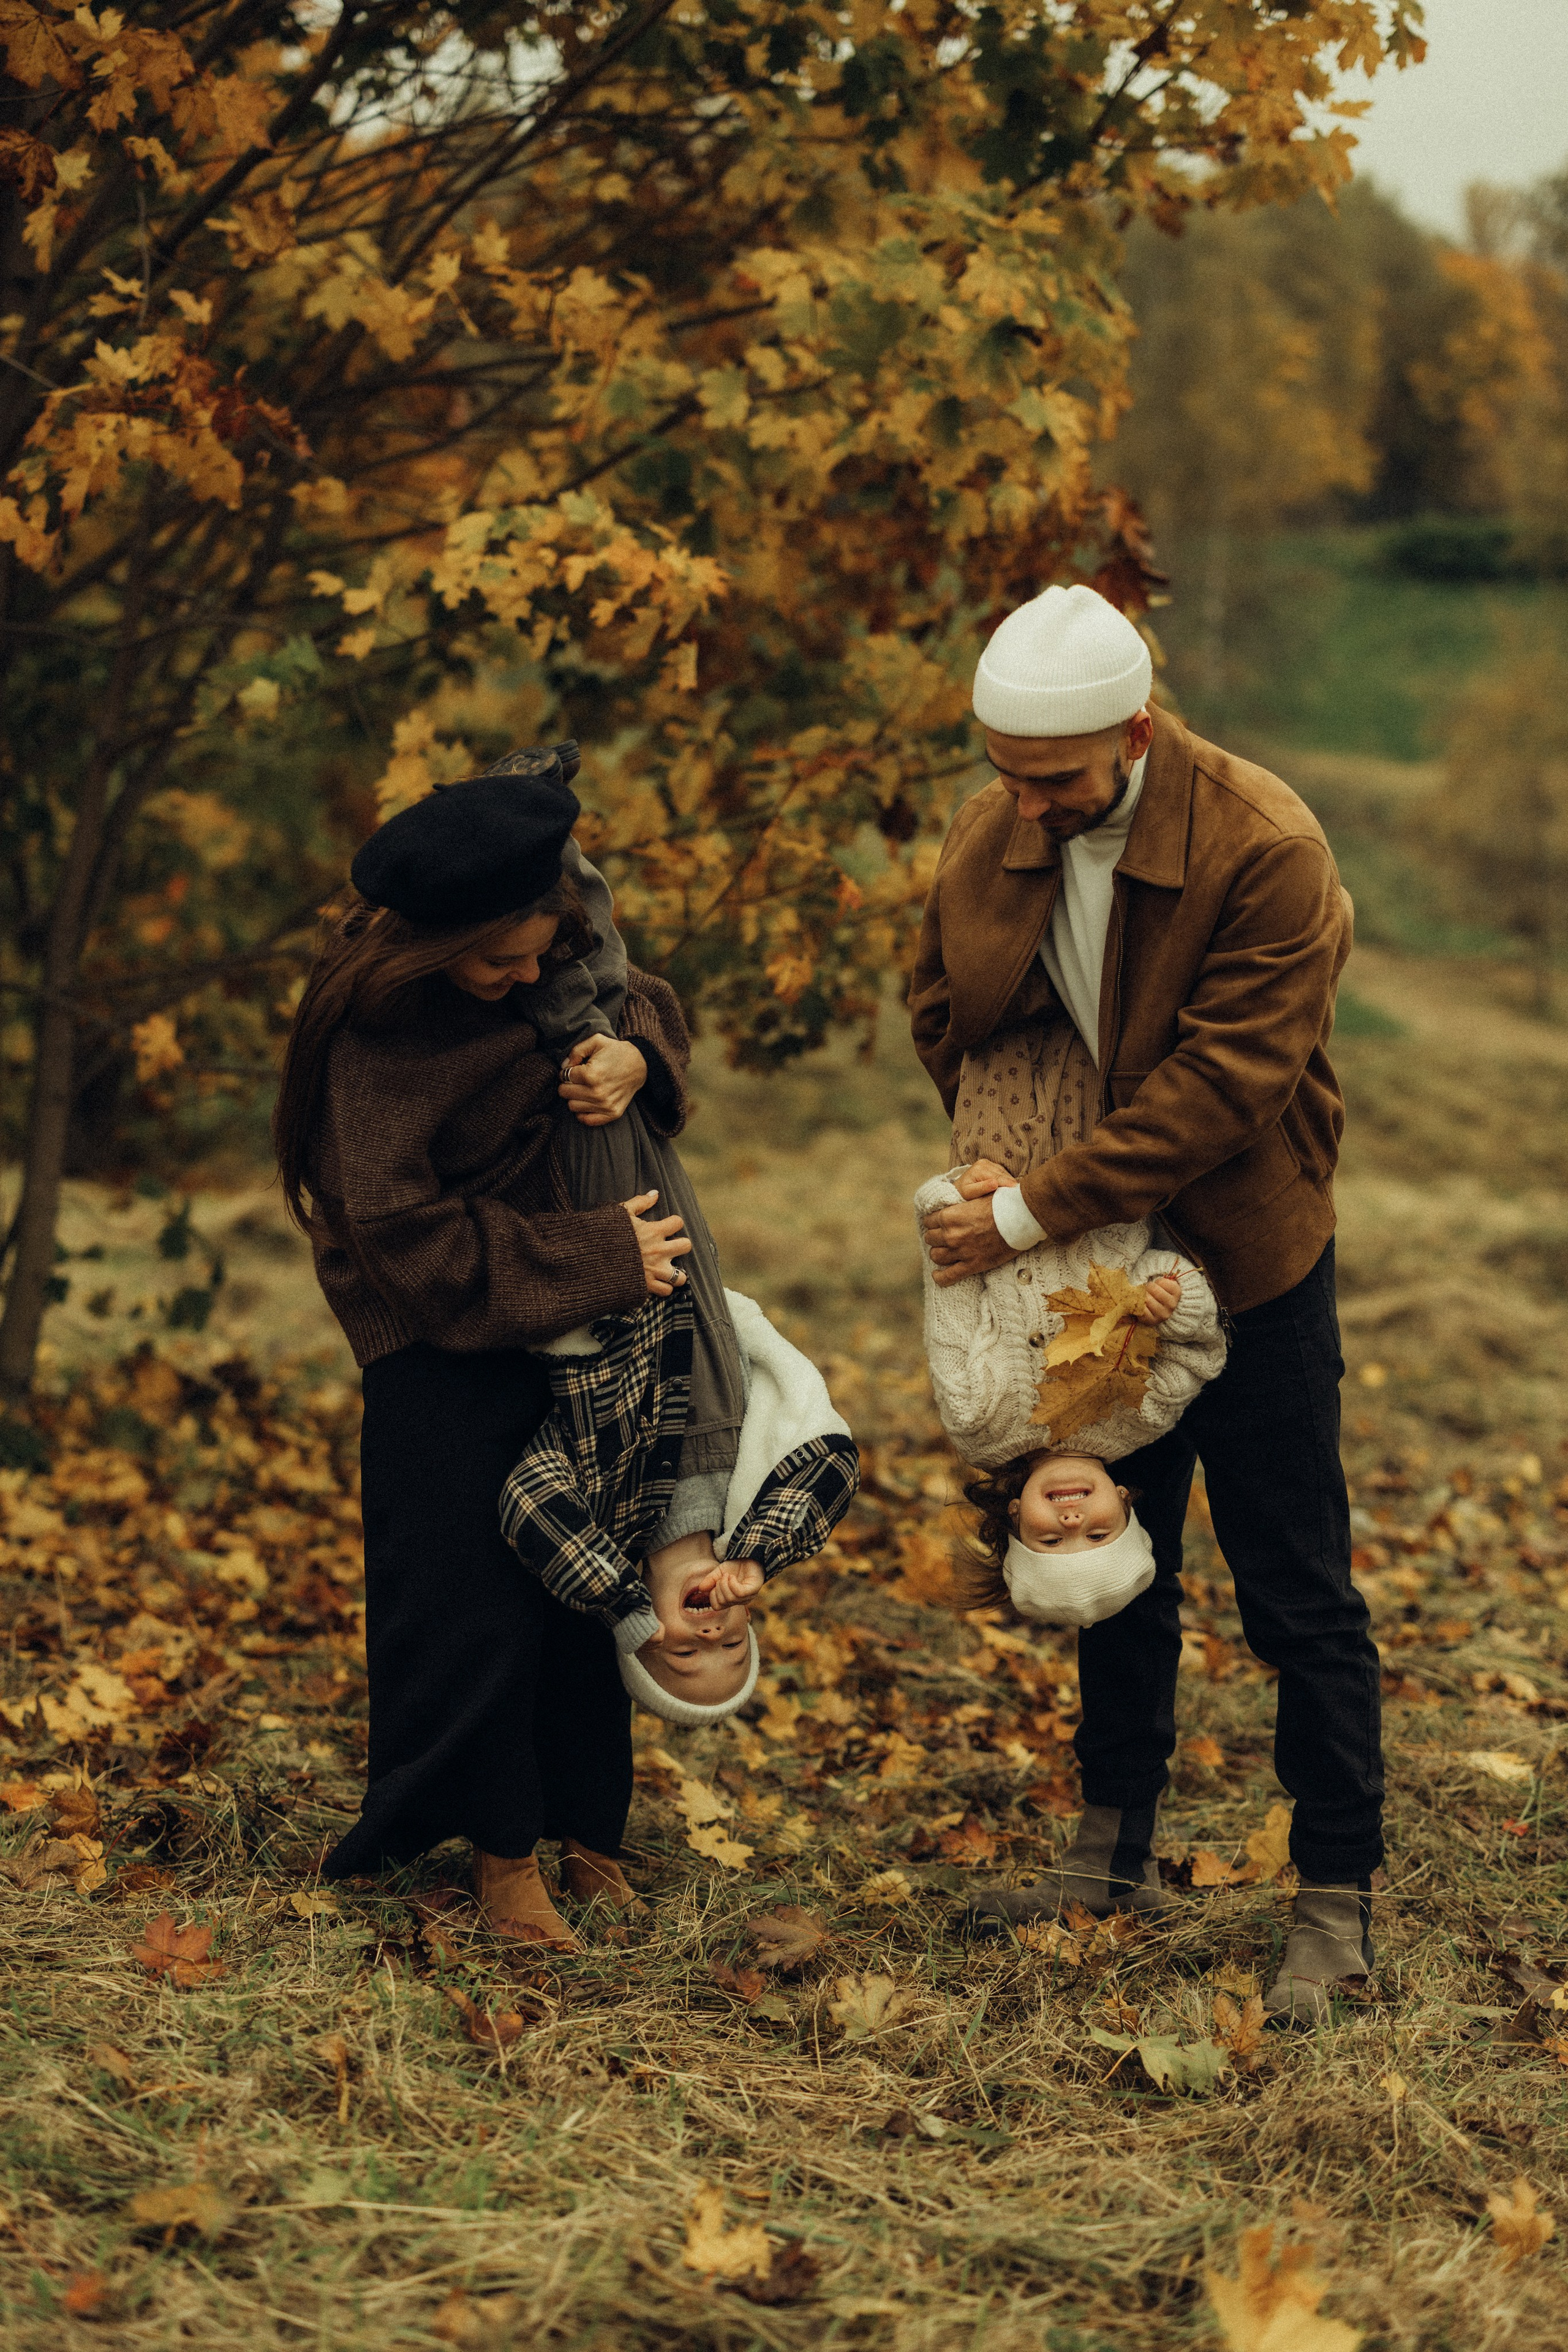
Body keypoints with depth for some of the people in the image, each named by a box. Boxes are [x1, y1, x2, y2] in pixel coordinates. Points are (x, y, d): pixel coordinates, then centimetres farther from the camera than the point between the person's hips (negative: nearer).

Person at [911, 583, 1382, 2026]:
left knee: (1297, 1595, 2)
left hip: (1248, 1263, -5)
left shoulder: (1266, 850, -24)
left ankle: (1339, 1903, 14)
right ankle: (1118, 1851, 34)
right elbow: (942, 1009, 11)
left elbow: (1221, 1084, -27)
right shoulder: (990, 836, -6)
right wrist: (1037, 1067, -9)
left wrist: (1031, 1214, -26)